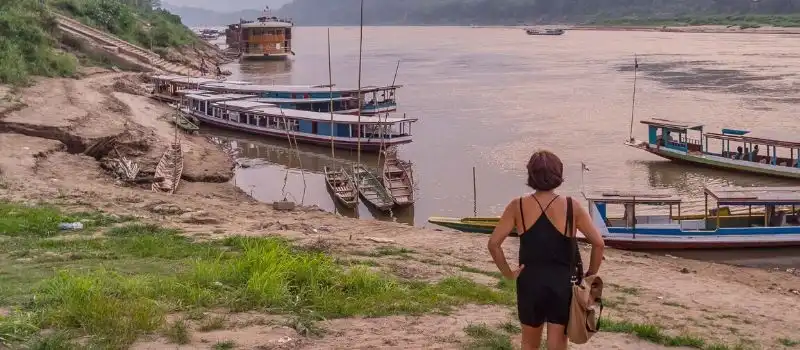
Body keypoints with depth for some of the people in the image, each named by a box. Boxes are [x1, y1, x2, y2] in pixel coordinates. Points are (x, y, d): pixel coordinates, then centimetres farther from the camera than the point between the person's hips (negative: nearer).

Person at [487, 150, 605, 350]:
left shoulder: (517, 207, -4)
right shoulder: (571, 207, -5)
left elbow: (493, 244, -8)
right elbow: (598, 243, -6)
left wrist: (508, 273, 2)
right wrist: (590, 274, 6)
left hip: (530, 283, 1)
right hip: (562, 284, -1)